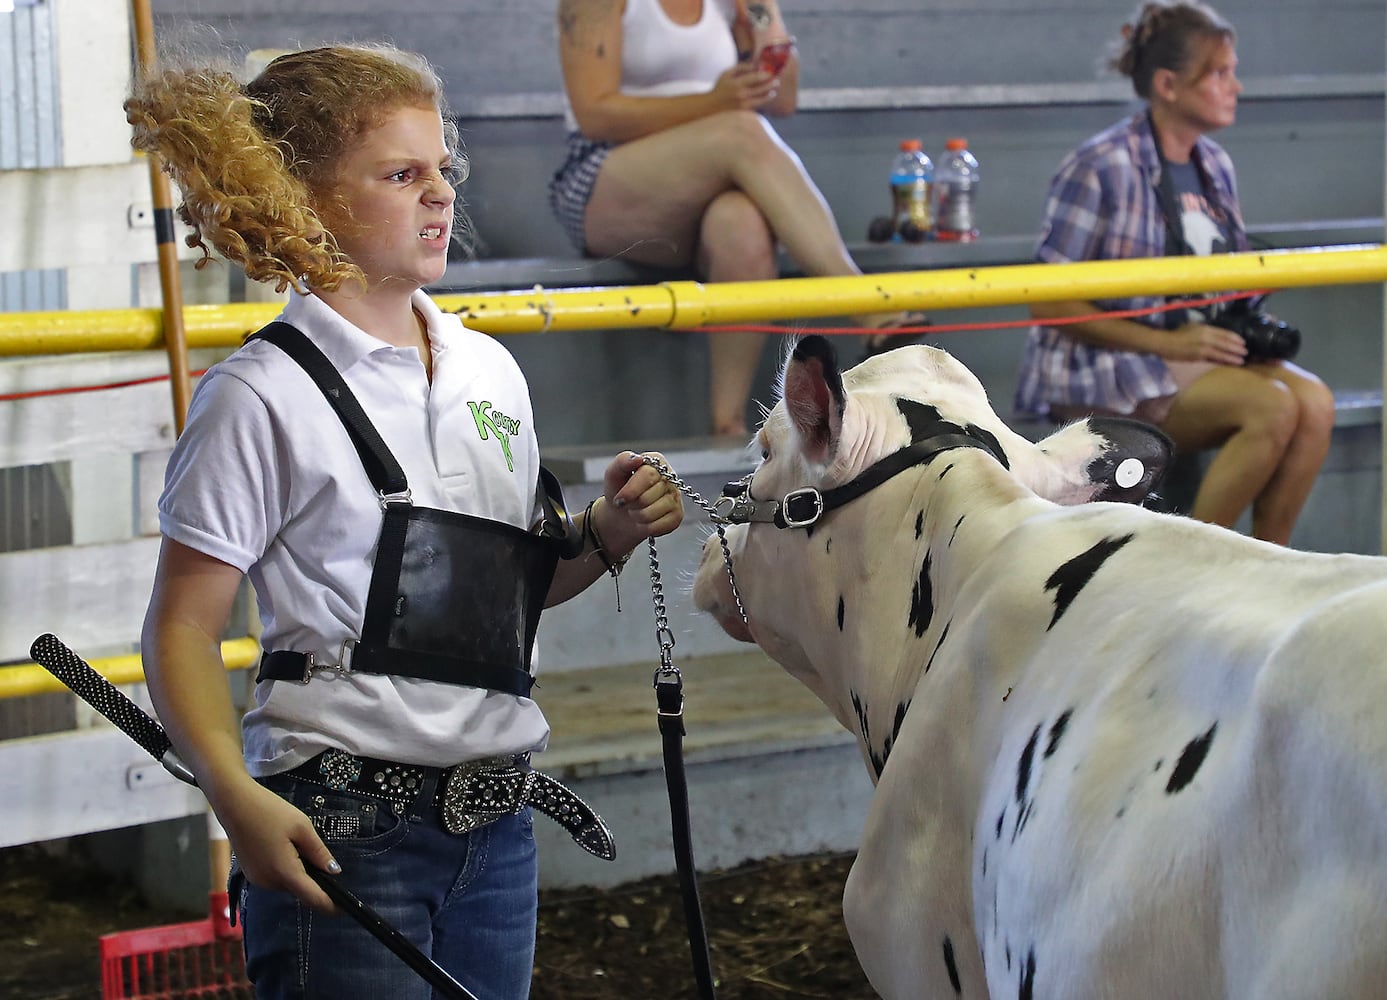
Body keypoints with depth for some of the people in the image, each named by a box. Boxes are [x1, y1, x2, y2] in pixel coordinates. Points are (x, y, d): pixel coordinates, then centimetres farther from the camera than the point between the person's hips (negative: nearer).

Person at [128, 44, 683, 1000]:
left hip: (496, 822, 6)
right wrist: (235, 795, -24)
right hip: (341, 830, -6)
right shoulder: (263, 397, -9)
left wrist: (605, 534, 1)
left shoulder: (490, 371, 11)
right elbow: (183, 628, -9)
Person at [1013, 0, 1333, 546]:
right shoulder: (1101, 167, -11)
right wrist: (1166, 343, -20)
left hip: (1196, 352, 7)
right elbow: (1048, 305, -14)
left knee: (1314, 400, -20)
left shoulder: (1214, 165, 12)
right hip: (1102, 374, -7)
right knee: (1273, 406, -26)